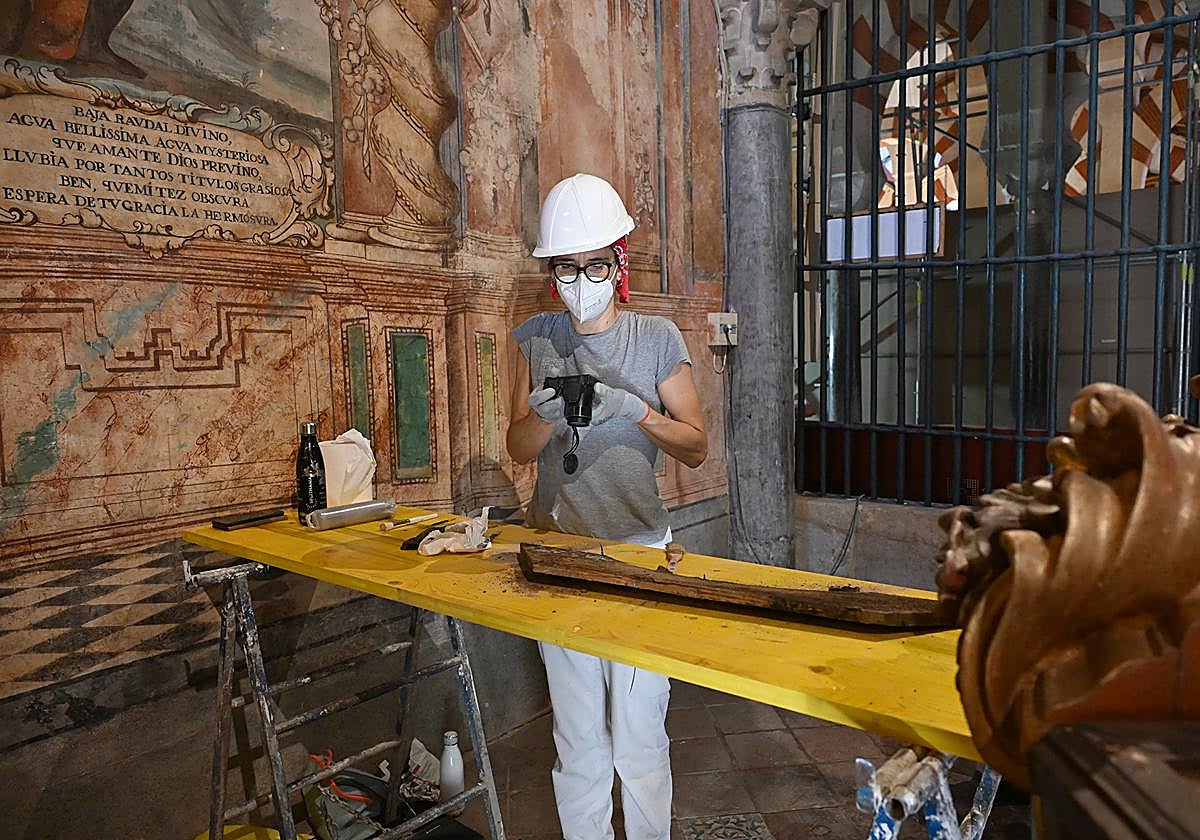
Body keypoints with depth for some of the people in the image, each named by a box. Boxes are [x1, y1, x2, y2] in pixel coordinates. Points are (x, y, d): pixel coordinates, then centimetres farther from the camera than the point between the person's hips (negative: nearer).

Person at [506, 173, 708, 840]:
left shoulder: (657, 338, 1)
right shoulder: (535, 339, 6)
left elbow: (697, 448, 2)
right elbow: (518, 449, 5)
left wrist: (637, 411, -16)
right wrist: (543, 414, -17)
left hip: (638, 546, -1)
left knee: (639, 730, 3)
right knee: (577, 735, 9)